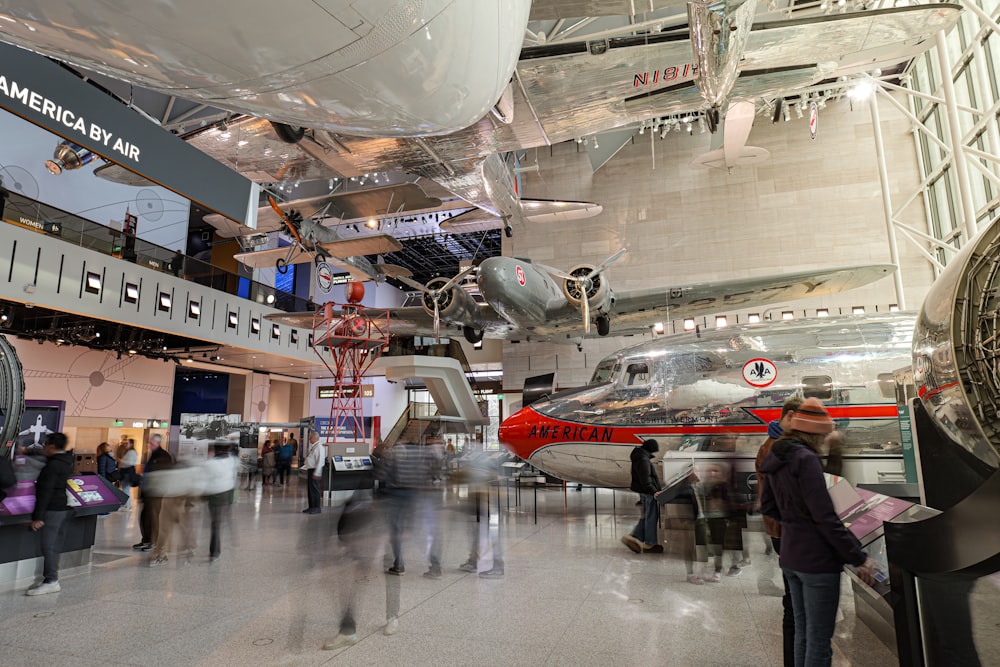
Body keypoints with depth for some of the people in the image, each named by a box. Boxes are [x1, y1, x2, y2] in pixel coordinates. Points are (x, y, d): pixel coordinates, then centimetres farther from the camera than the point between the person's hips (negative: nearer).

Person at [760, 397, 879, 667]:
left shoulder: (777, 458, 8)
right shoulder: (806, 460, -19)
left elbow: (768, 506, 16)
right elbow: (825, 518, -21)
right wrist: (859, 559, -14)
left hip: (790, 556, 8)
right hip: (817, 559, -8)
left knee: (802, 633, 20)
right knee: (819, 640, 3)